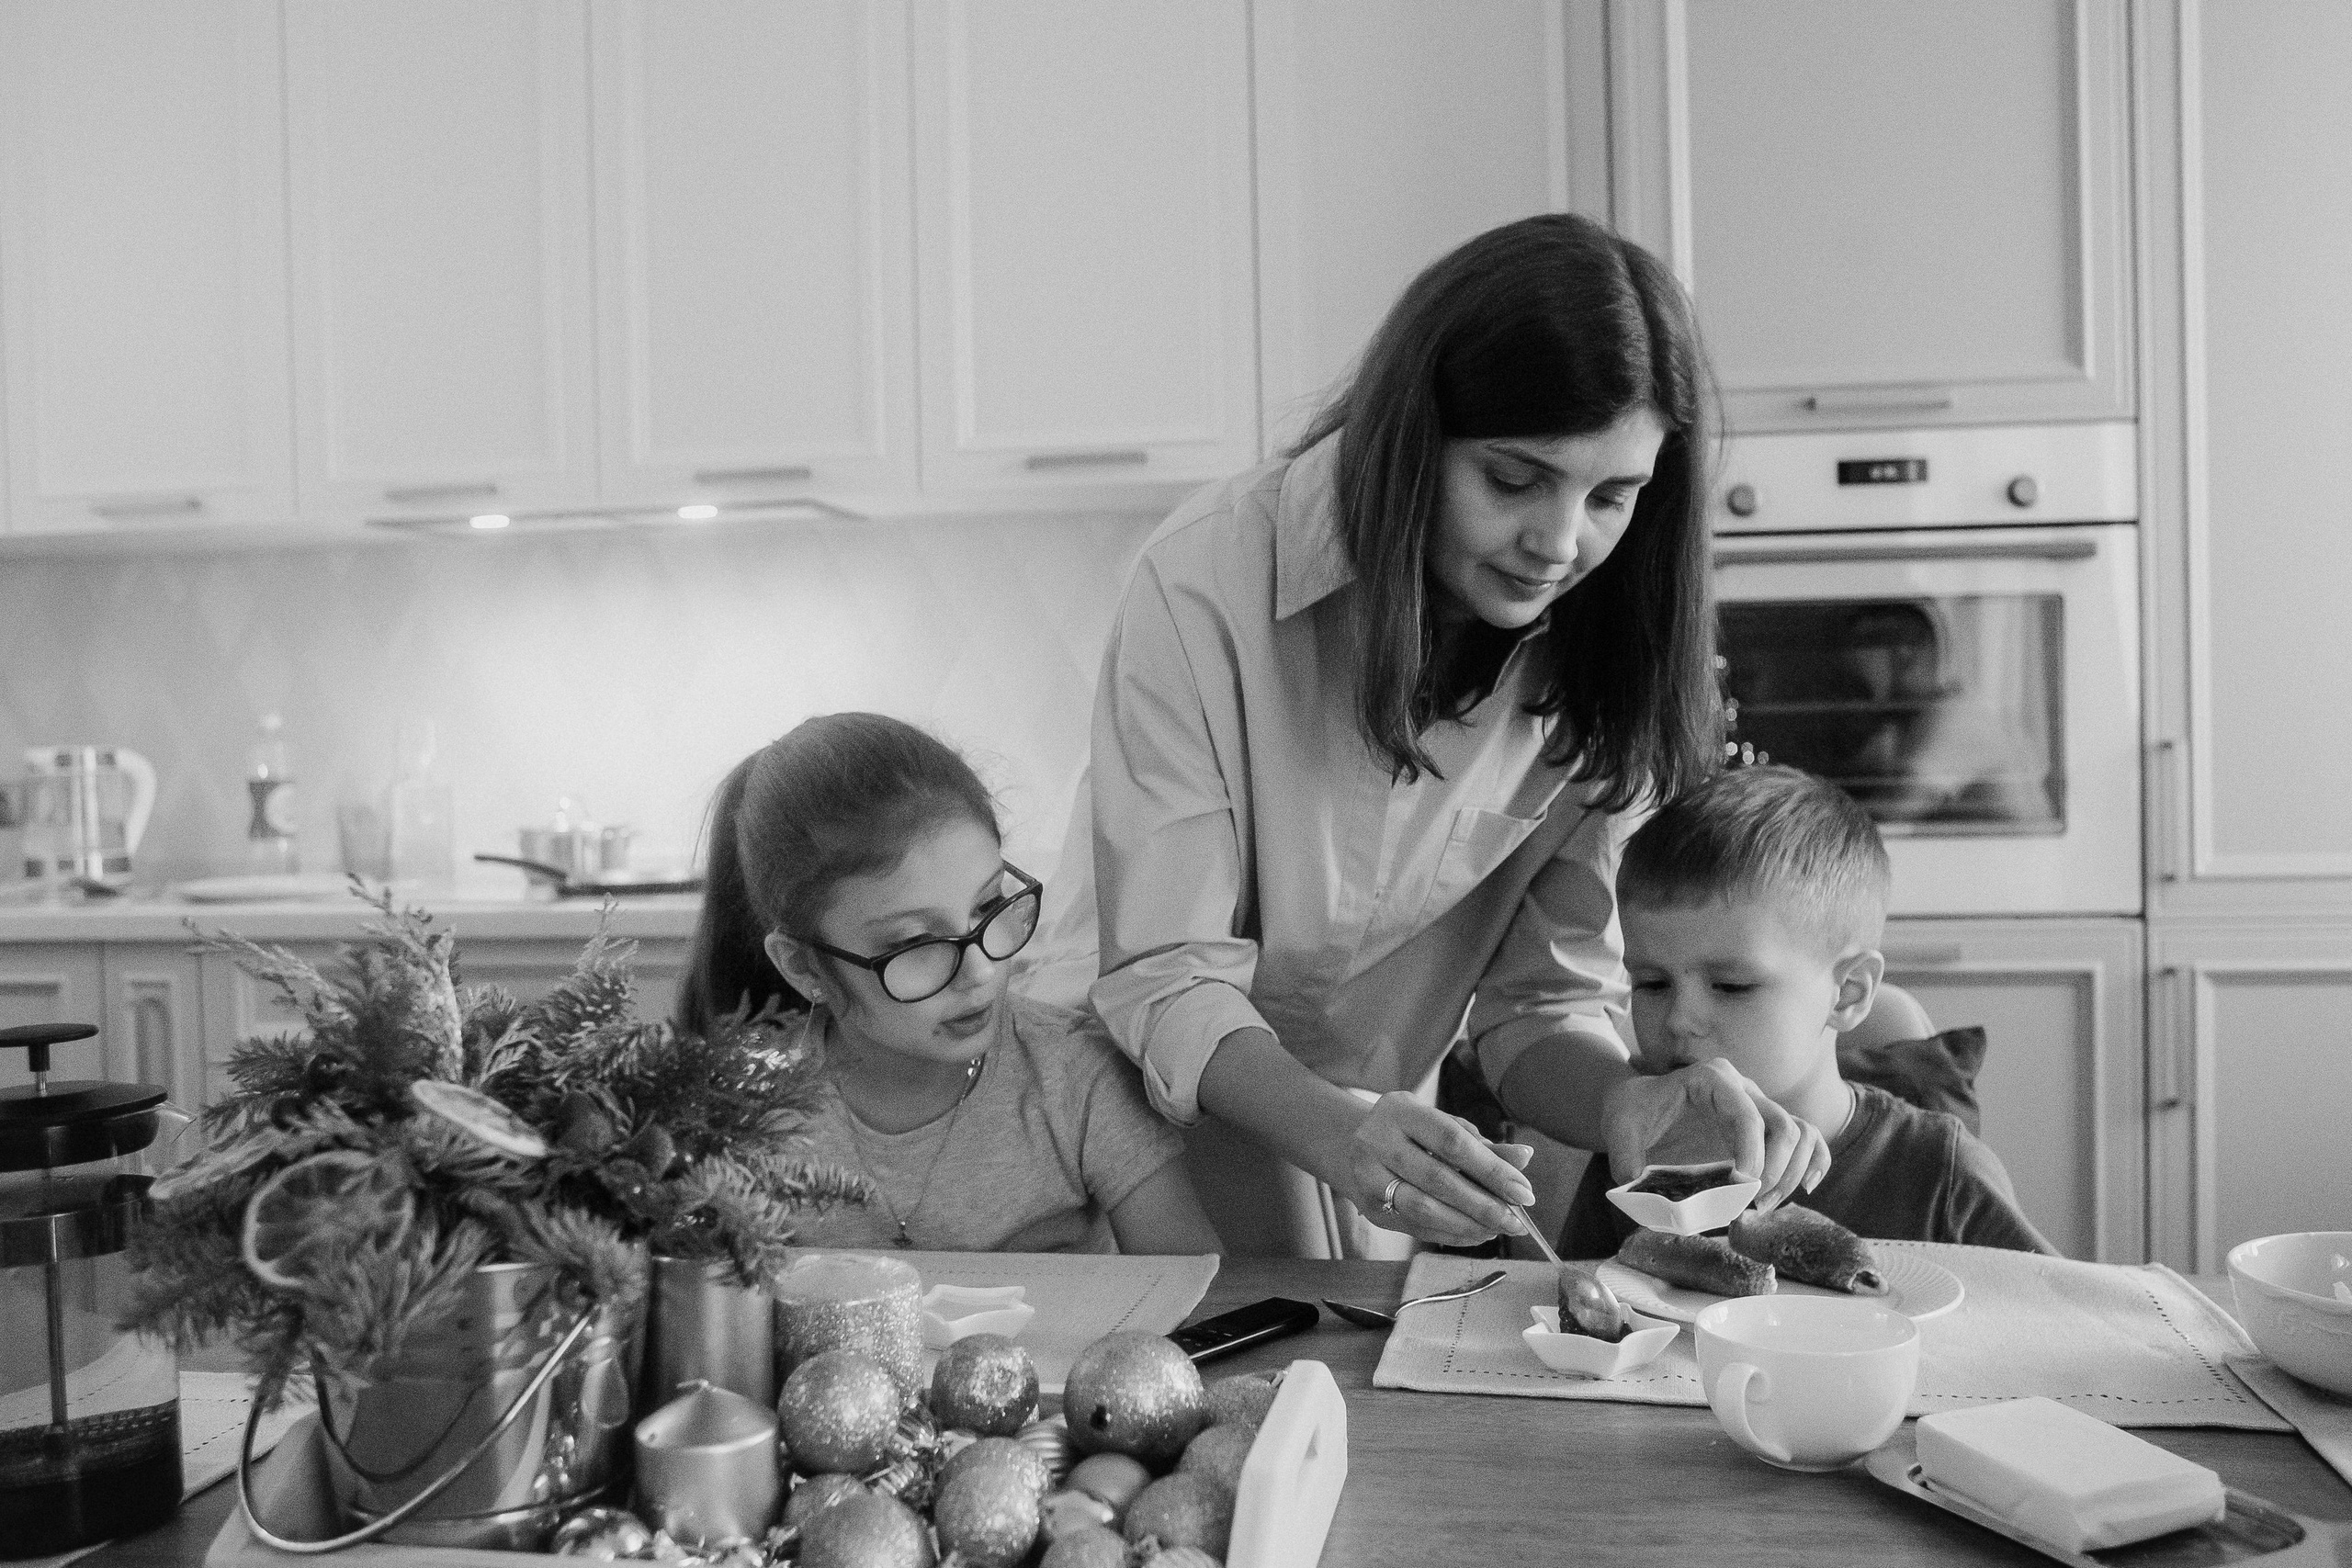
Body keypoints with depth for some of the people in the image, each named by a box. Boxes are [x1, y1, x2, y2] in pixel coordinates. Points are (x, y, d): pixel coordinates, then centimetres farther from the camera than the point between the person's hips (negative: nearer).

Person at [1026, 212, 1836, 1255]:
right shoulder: (1208, 583, -25)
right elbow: (1165, 976, -23)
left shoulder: (1600, 659, -11)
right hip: (1142, 1089, -3)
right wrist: (1336, 1130, -41)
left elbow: (1543, 999, -9)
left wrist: (1624, 1099, -31)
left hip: (1382, 1117, 3)